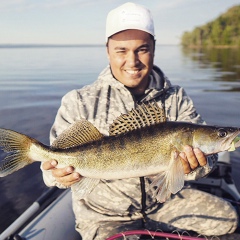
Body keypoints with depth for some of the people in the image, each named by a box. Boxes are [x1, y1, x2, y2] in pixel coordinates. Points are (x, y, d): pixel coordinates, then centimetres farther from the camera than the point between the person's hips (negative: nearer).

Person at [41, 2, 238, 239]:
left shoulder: (177, 99, -4)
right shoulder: (79, 102, -12)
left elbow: (203, 148, -8)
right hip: (105, 213, -3)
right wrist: (58, 174, -34)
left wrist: (193, 165, -32)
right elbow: (56, 159, -10)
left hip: (163, 200, 4)